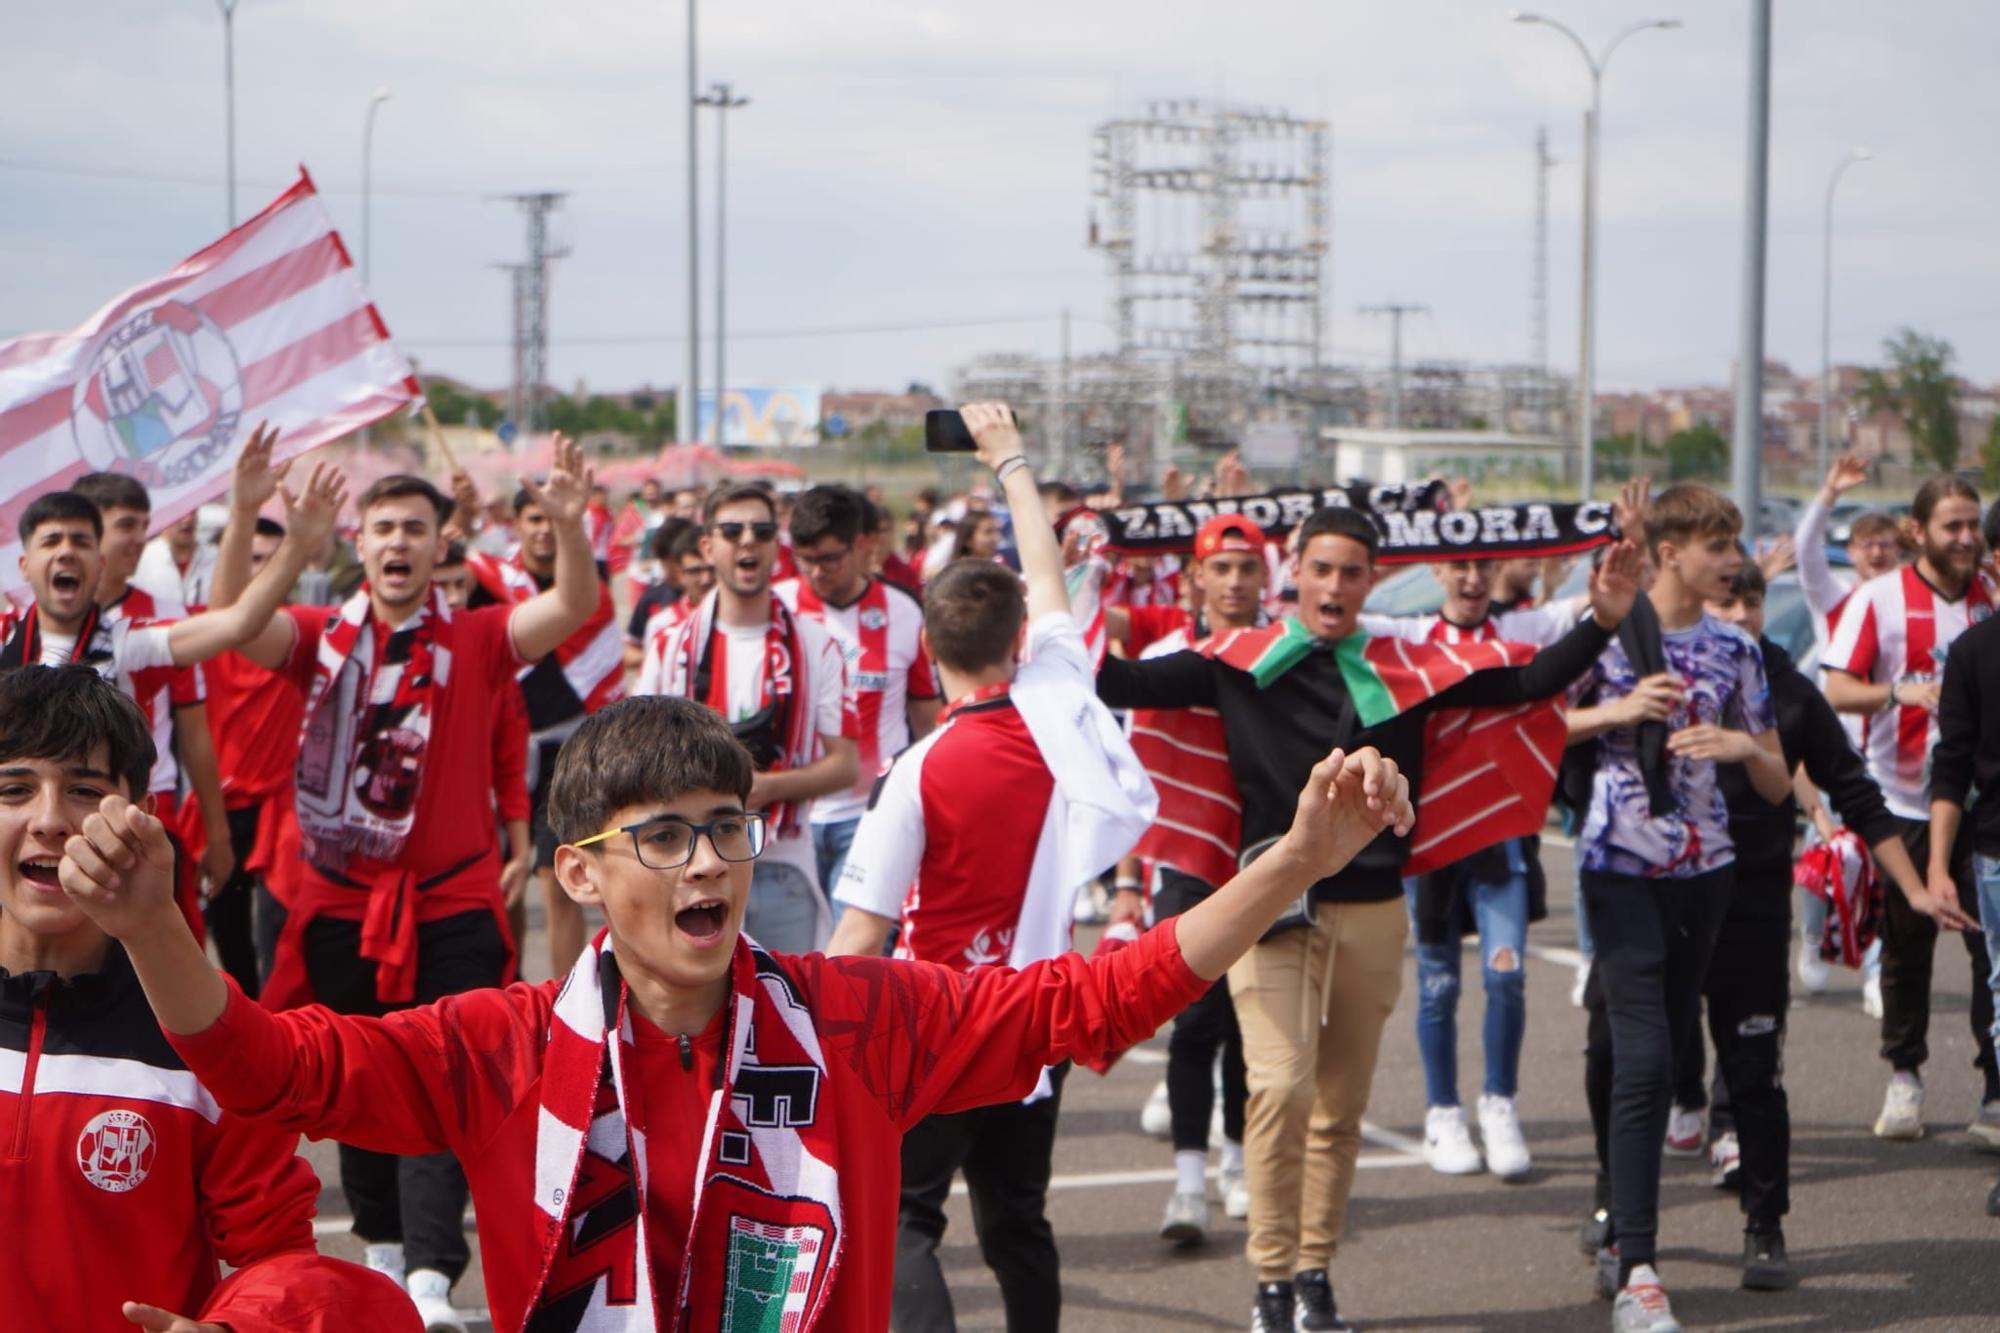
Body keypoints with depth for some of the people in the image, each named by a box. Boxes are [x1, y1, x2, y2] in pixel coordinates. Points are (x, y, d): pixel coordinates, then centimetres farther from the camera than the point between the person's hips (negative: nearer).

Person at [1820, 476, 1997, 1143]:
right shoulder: (1880, 598, -2)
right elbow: (1837, 689, -9)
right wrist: (1900, 692, -26)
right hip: (1904, 799, -1)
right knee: (1905, 947, 8)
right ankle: (1904, 1076, 19)